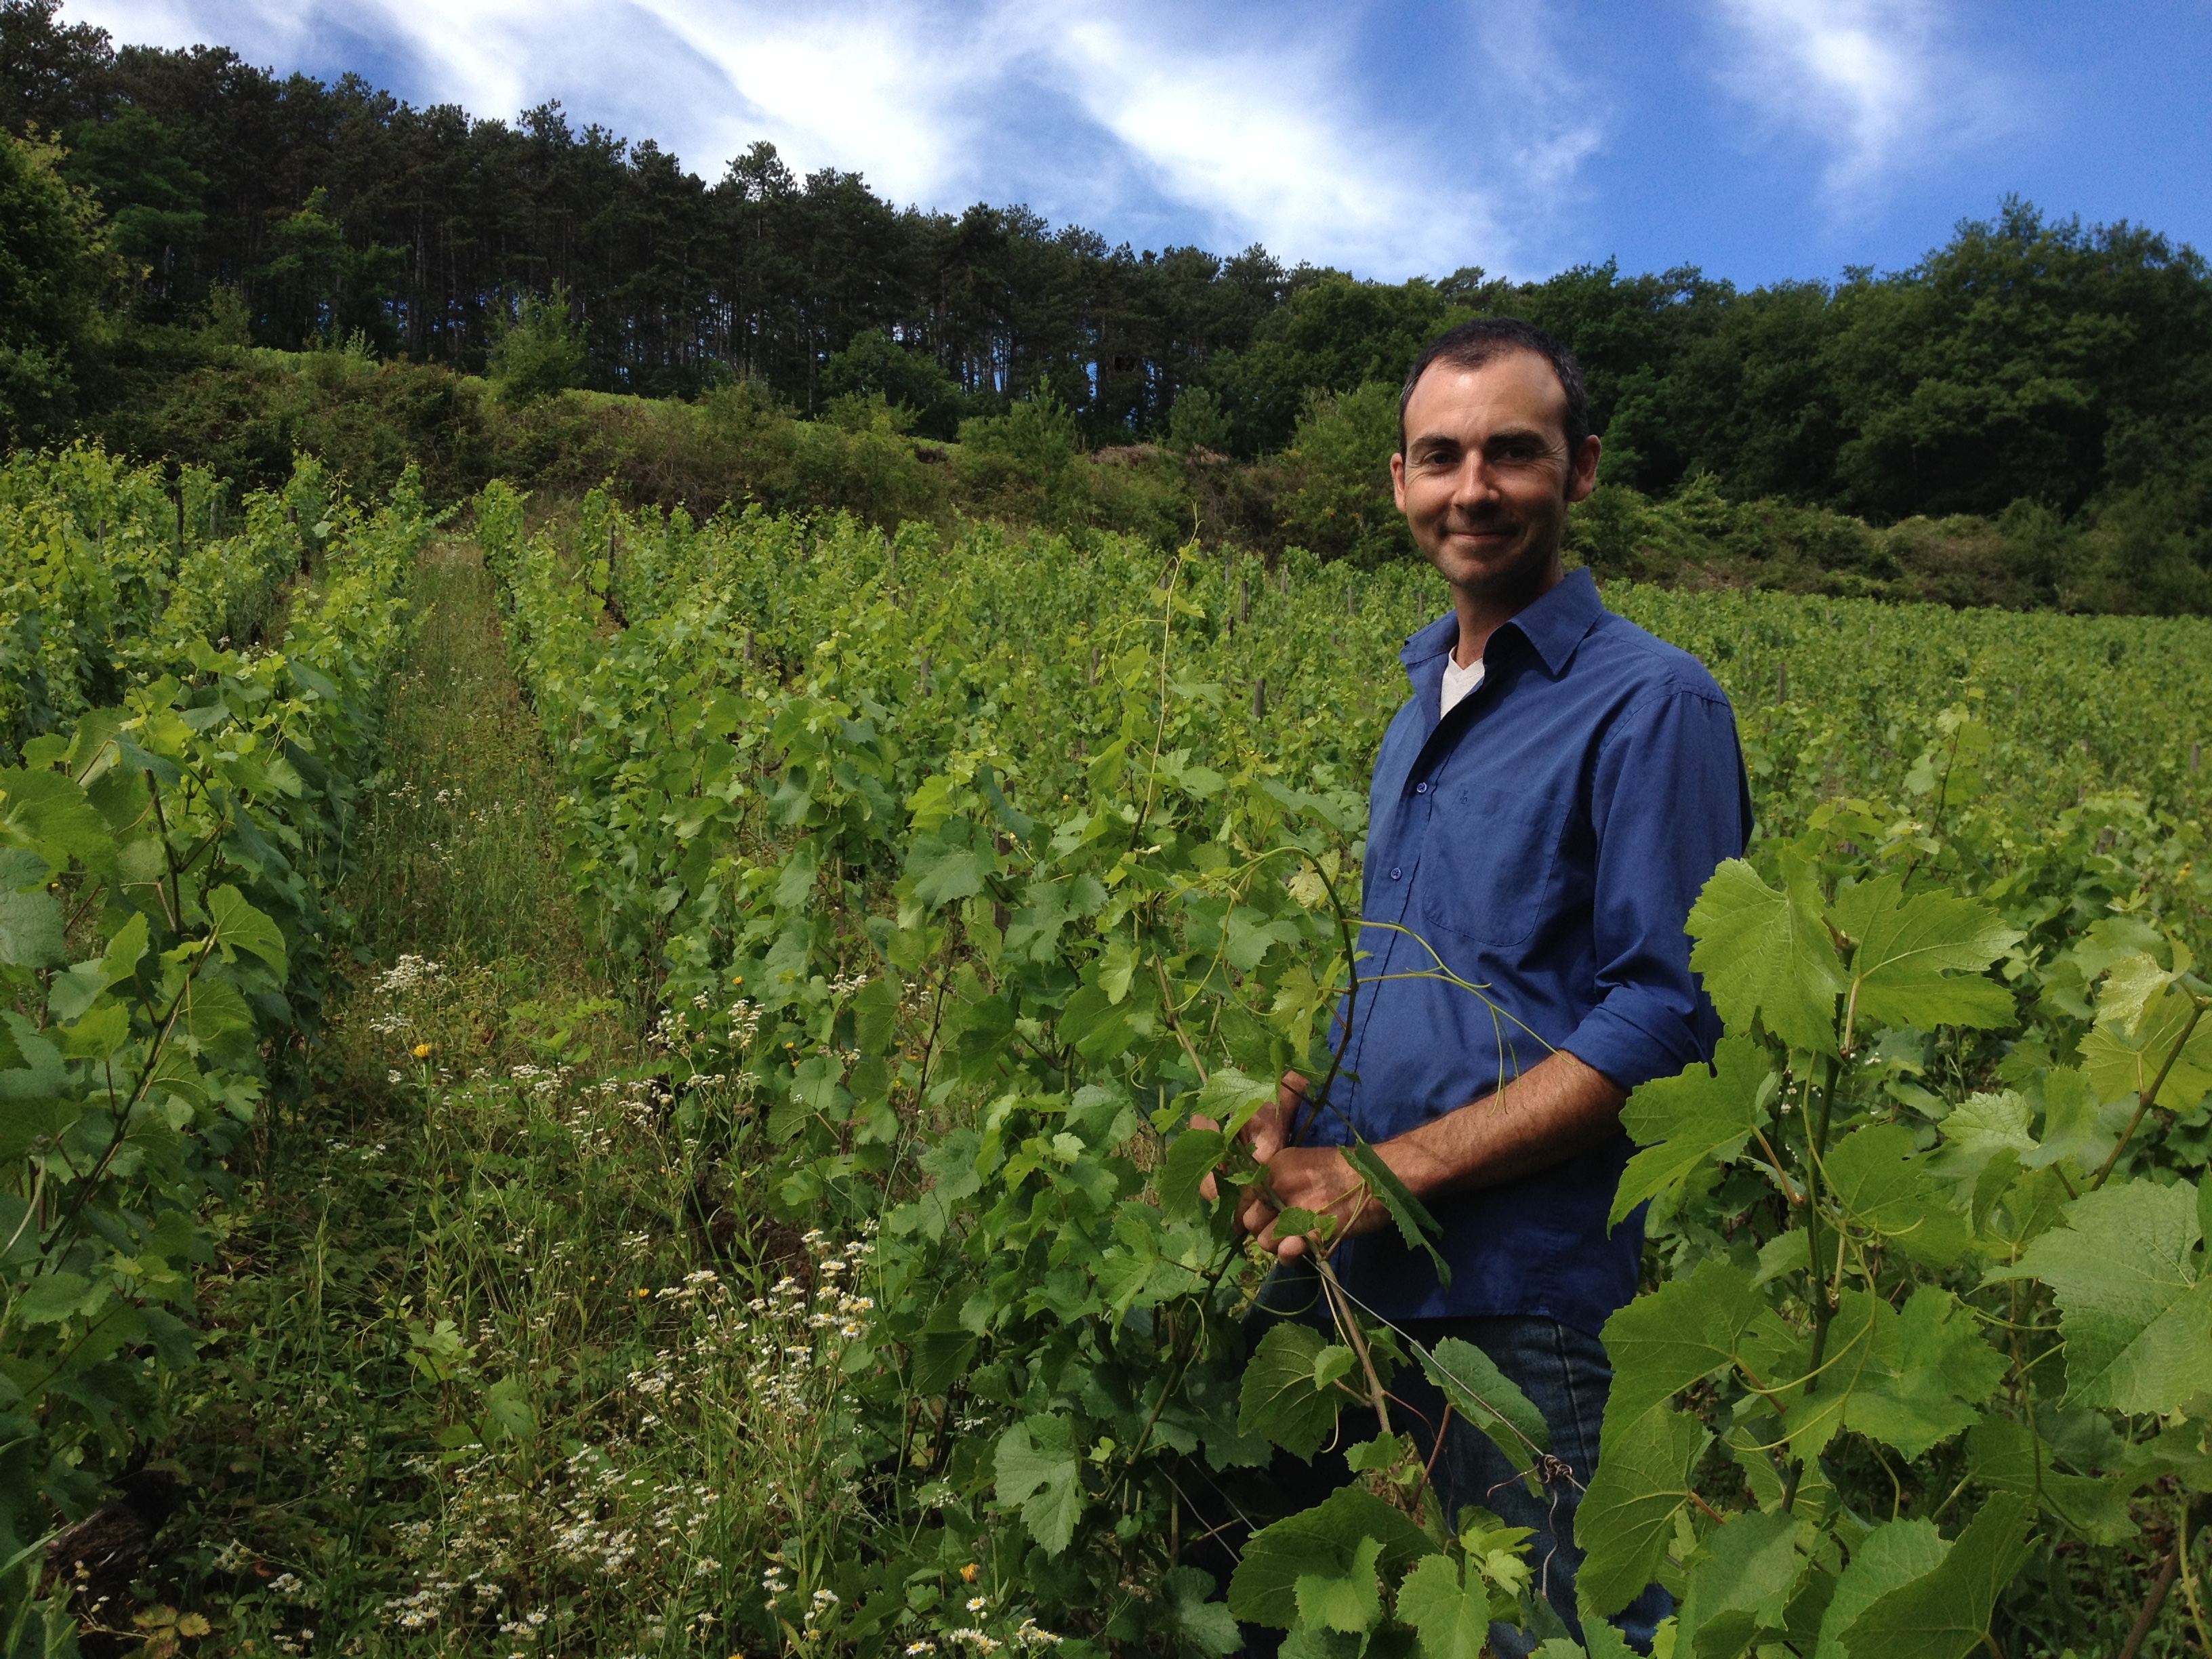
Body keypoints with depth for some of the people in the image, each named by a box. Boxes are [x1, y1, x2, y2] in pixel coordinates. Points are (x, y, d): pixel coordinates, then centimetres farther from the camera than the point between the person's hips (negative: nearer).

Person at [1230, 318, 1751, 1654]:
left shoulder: (1650, 705, -13)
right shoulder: (1423, 693, 12)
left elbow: (1666, 1021, -18)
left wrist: (1387, 1173, -20)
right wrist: (1293, 1116, -2)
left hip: (1530, 1305, -7)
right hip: (1364, 1282, 8)